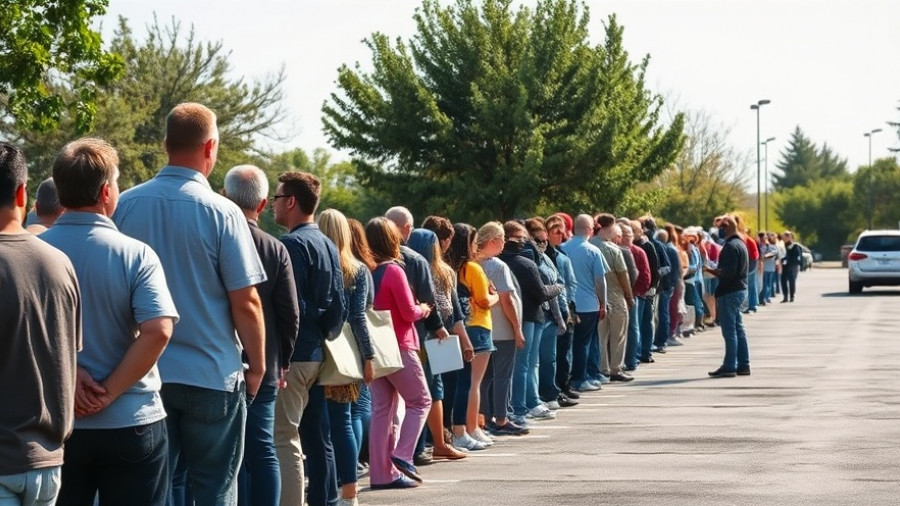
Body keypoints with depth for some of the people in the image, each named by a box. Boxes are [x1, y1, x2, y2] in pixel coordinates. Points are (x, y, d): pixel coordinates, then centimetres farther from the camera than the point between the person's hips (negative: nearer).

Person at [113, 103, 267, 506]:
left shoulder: (126, 205, -1)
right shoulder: (221, 212, -11)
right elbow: (245, 303, -11)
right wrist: (257, 366, 3)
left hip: (144, 373, 3)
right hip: (211, 375, -3)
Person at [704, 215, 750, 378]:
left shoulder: (731, 246, -16)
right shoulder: (740, 244, 16)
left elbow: (727, 272, -23)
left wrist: (712, 271, -10)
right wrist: (716, 270, 13)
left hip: (729, 292, -10)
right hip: (740, 289, 10)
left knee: (729, 331, -7)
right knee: (738, 329, 14)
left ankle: (730, 366, -6)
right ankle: (743, 365, 17)